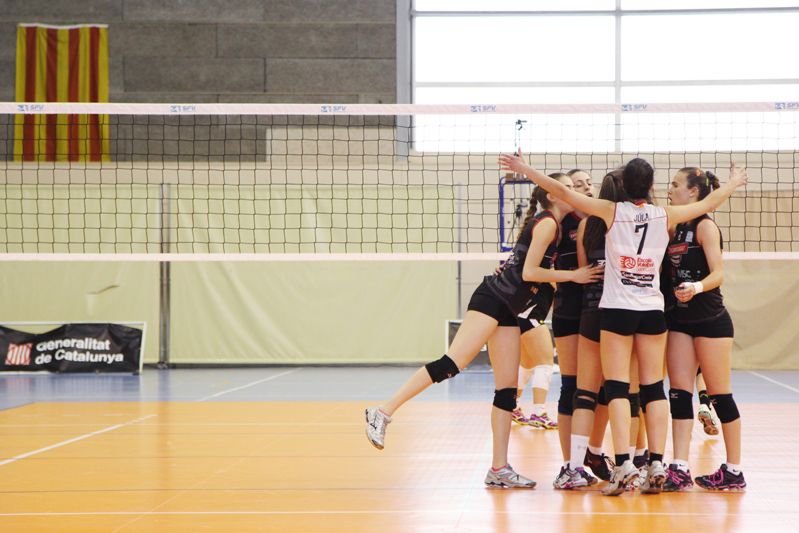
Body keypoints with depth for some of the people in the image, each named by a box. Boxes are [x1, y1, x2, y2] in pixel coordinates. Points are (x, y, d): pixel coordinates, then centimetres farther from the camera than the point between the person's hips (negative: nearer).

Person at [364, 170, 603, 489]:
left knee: (507, 390, 5)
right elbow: (529, 272, -14)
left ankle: (499, 469, 4)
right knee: (452, 364, -21)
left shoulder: (551, 224, 19)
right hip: (492, 299, -10)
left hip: (508, 312, 10)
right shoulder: (547, 223, -8)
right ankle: (383, 413, -21)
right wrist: (573, 276, -10)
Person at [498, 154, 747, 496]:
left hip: (616, 310, -2)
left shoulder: (611, 211, -5)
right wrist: (734, 182, 36)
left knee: (617, 387, -4)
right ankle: (656, 464, 0)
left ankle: (623, 463, -15)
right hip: (653, 310, 2)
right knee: (653, 388, 5)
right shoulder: (665, 215, 2)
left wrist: (523, 168, 1)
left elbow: (562, 192, -6)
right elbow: (709, 203, 18)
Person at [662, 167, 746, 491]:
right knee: (679, 393, -1)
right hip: (680, 319, 8)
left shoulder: (705, 225, -10)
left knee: (720, 395, -1)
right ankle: (679, 470, -3)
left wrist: (696, 287, -37)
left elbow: (718, 273, -19)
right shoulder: (675, 228, 12)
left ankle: (733, 471, 7)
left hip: (710, 320, -8)